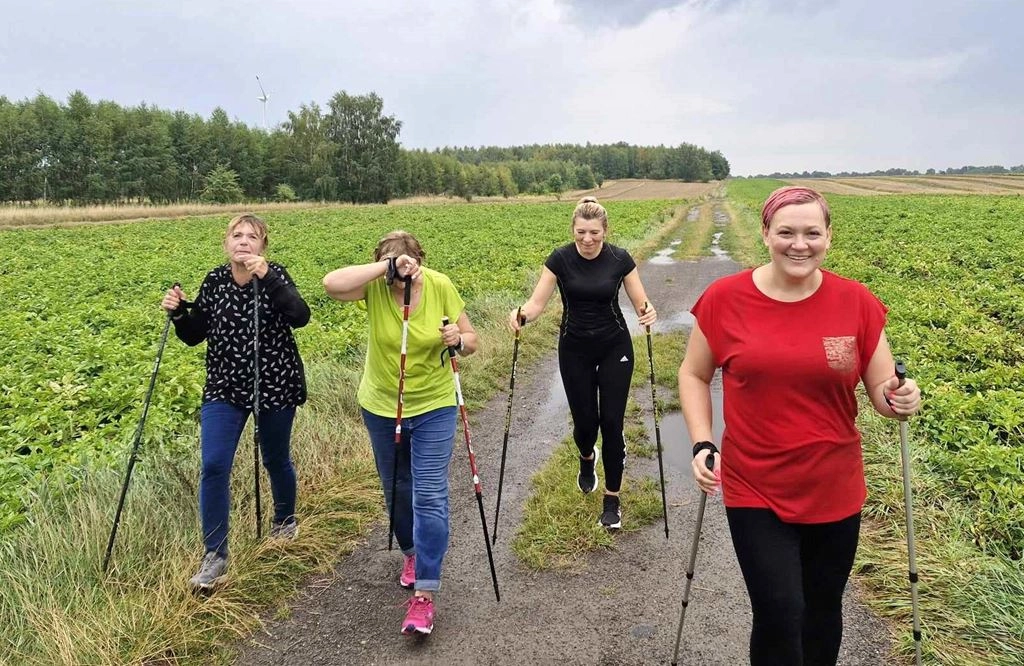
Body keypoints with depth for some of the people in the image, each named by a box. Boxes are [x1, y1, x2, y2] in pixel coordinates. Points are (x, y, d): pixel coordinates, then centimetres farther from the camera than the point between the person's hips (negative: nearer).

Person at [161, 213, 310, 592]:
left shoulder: (275, 277, -9)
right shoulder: (214, 282, 1)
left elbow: (300, 317, -27)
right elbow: (193, 336, 7)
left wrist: (266, 276, -33)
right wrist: (178, 313, -13)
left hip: (275, 385, -2)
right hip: (224, 388, 2)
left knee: (275, 460, 15)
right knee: (214, 465, -9)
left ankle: (286, 521, 44)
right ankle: (215, 557, 1)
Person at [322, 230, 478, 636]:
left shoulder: (440, 286, -13)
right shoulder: (375, 287, -16)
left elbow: (471, 341, -4)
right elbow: (331, 284, -38)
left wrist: (458, 340, -26)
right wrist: (386, 267, -40)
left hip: (434, 407, -1)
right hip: (382, 407, 2)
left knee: (430, 496, -7)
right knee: (396, 491, 18)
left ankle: (423, 595, -1)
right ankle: (411, 553, 46)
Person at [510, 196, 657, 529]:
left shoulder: (620, 259, -10)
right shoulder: (560, 259, -10)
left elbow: (641, 302, -8)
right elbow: (537, 302, -12)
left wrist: (648, 312, -31)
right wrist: (522, 314, -34)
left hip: (614, 348, 0)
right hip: (575, 350, 1)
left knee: (612, 422, -3)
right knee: (585, 421, 4)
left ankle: (612, 498, 13)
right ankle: (587, 457, 43)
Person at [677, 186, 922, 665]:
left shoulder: (857, 303, -6)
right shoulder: (724, 299, -9)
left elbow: (882, 392, 2)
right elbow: (693, 375, 3)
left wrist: (900, 401, -21)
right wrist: (702, 444, -9)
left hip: (834, 491, 2)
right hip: (756, 491, -2)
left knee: (823, 609, 19)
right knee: (779, 615, -3)